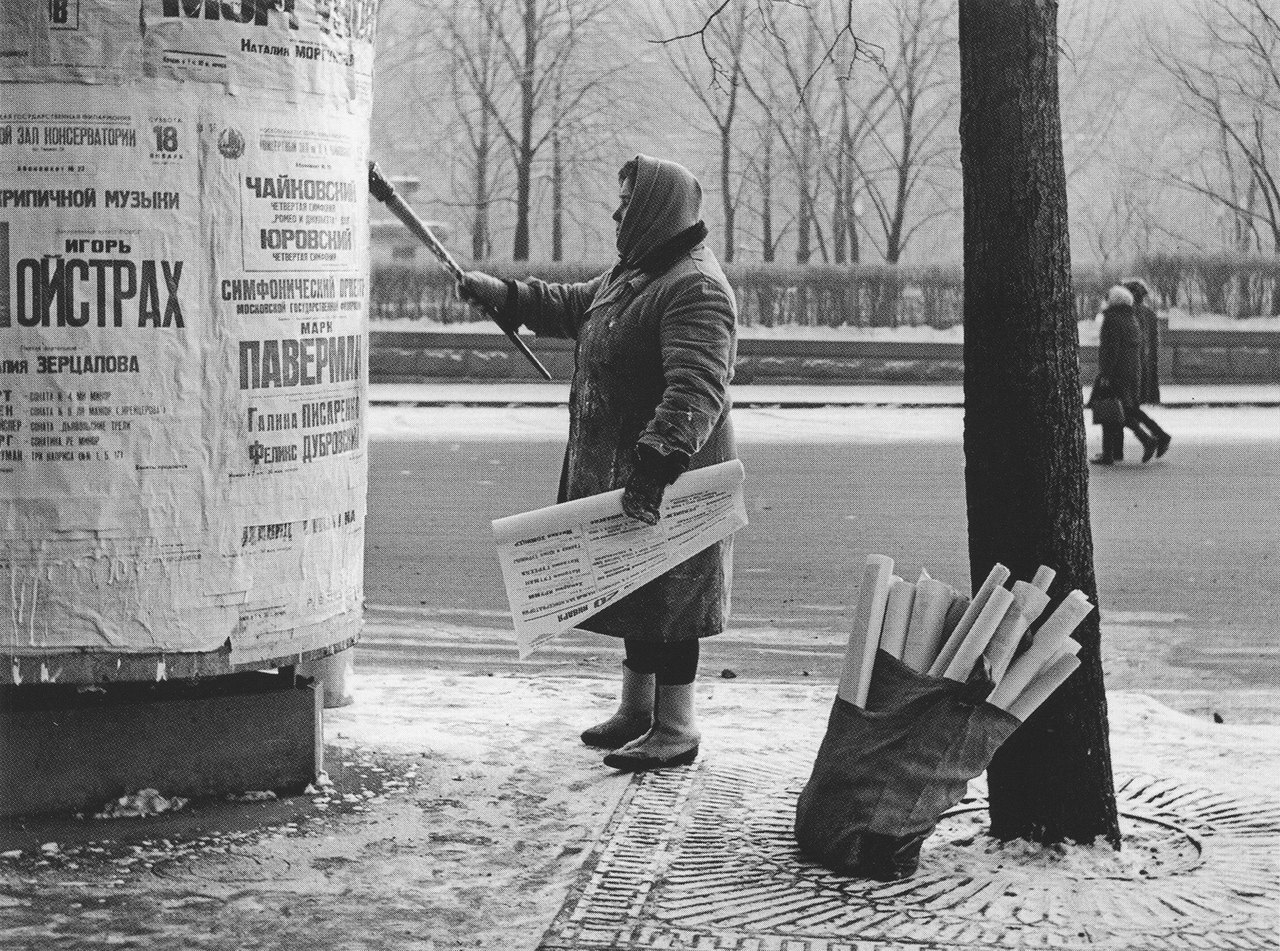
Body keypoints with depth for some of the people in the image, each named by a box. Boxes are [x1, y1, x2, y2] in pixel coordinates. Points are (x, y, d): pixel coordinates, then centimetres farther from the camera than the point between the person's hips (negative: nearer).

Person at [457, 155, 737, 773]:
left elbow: (695, 390, -32)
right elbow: (572, 306, 31)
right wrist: (502, 293, 21)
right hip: (618, 468, 10)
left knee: (665, 595, -4)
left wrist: (656, 464, -41)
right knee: (633, 581, 18)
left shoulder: (695, 289, -20)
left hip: (672, 474, -10)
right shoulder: (631, 275, 13)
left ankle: (676, 728, 5)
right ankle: (637, 708, 30)